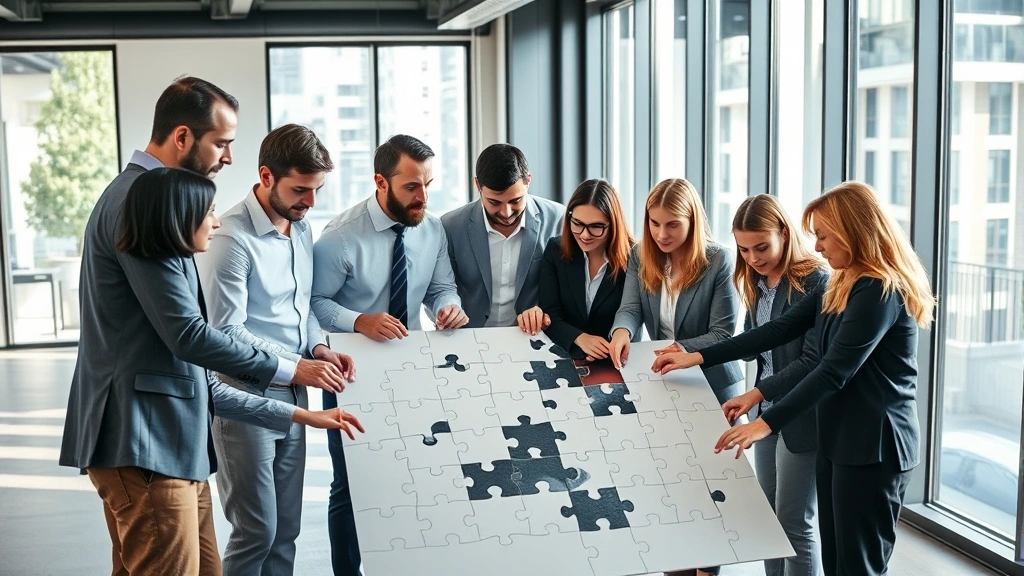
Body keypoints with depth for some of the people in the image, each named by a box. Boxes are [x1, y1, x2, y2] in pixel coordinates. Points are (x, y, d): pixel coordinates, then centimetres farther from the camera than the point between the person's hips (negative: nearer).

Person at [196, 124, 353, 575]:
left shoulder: (302, 229, 8)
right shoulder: (232, 238, -18)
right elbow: (226, 332, -19)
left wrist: (318, 346, -2)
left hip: (292, 398, 8)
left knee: (286, 529, 14)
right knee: (256, 531, 0)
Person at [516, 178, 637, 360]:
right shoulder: (555, 250, 0)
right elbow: (550, 314, -5)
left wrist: (608, 352, -23)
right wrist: (579, 338, -22)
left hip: (615, 362, -1)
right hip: (564, 357, 1)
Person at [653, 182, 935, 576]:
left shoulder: (881, 291, -18)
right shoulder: (841, 285, 13)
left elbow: (834, 371, -24)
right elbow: (781, 329, 11)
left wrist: (767, 423, -27)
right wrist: (698, 357, 7)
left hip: (873, 445, -9)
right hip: (838, 439, 9)